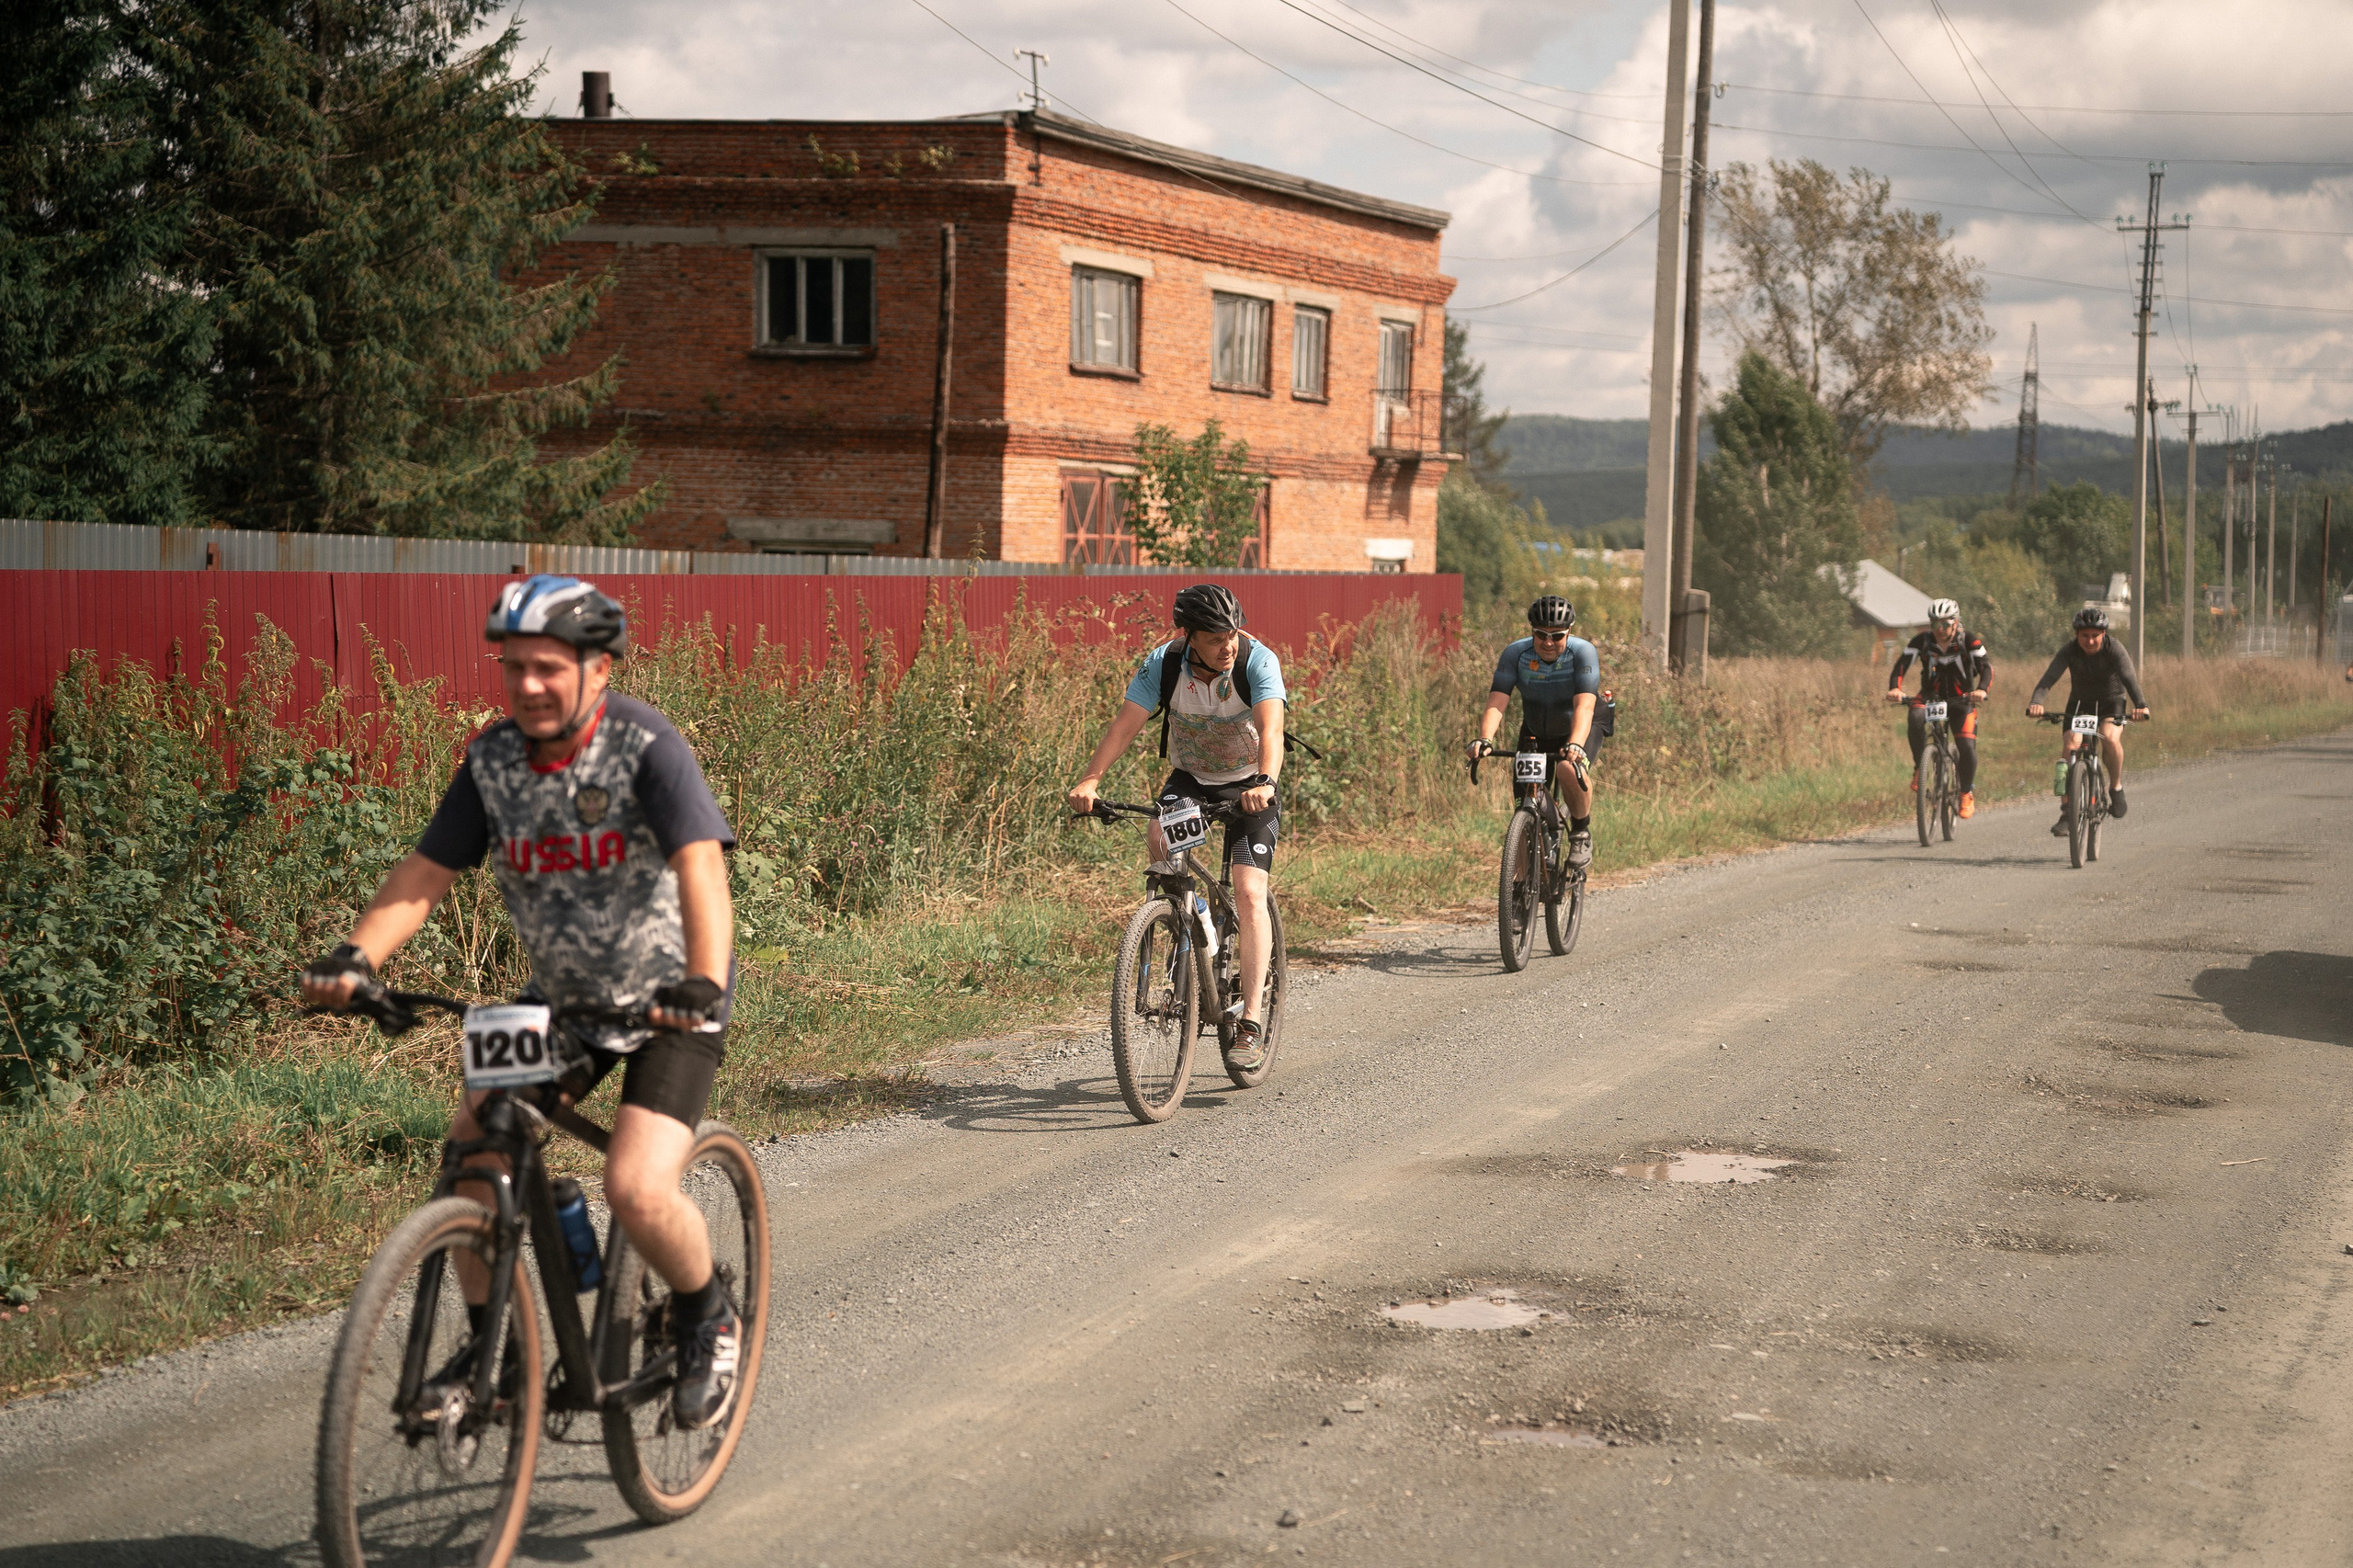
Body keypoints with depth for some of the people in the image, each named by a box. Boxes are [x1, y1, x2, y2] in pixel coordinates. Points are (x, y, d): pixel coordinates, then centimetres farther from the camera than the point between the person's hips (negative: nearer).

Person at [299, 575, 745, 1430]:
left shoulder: (646, 746, -22)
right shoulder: (494, 759, -6)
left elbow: (701, 866, -34)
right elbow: (425, 872, -8)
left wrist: (701, 985, -50)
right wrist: (355, 957, -25)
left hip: (666, 1001, -6)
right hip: (560, 997, 6)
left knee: (637, 1190, -22)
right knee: (467, 1152, -9)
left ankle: (708, 1319, 8)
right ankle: (490, 1344, 11)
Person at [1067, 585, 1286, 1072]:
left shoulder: (1258, 661, -26)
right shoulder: (1163, 664, -20)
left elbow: (1271, 728, -39)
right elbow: (1124, 724, -26)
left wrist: (1265, 783, -58)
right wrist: (1090, 780, -41)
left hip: (1249, 784, -2)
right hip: (1189, 778, 2)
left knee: (1249, 894, -18)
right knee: (1160, 838, -30)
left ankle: (1251, 1022, -17)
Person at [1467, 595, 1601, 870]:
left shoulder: (1583, 653, -26)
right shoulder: (1516, 653, -20)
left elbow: (1584, 707, -38)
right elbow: (1496, 702, -28)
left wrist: (1575, 745, -56)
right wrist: (1484, 739, -47)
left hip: (1579, 731, -3)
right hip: (1535, 733, 3)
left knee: (1570, 771, -36)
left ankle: (1582, 832, -10)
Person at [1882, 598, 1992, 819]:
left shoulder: (1968, 641, -14)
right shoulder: (1922, 641, -11)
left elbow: (1986, 666, -24)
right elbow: (1901, 664, -21)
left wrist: (1982, 689, -45)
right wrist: (1894, 688, -41)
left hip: (1961, 701, -1)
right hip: (1931, 696, 1)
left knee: (1967, 747, -18)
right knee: (1915, 717, -34)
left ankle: (1967, 792, 8)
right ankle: (1920, 767, -16)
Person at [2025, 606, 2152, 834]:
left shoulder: (2114, 649, -25)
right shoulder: (2069, 652, -22)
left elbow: (2129, 677, -39)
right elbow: (2049, 677, -36)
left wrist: (2140, 704, -58)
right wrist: (2036, 702, -56)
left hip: (2112, 702, -1)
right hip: (2080, 702, 1)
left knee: (2110, 738, -31)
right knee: (2069, 747, -20)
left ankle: (2116, 787, -4)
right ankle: (2067, 811, -11)